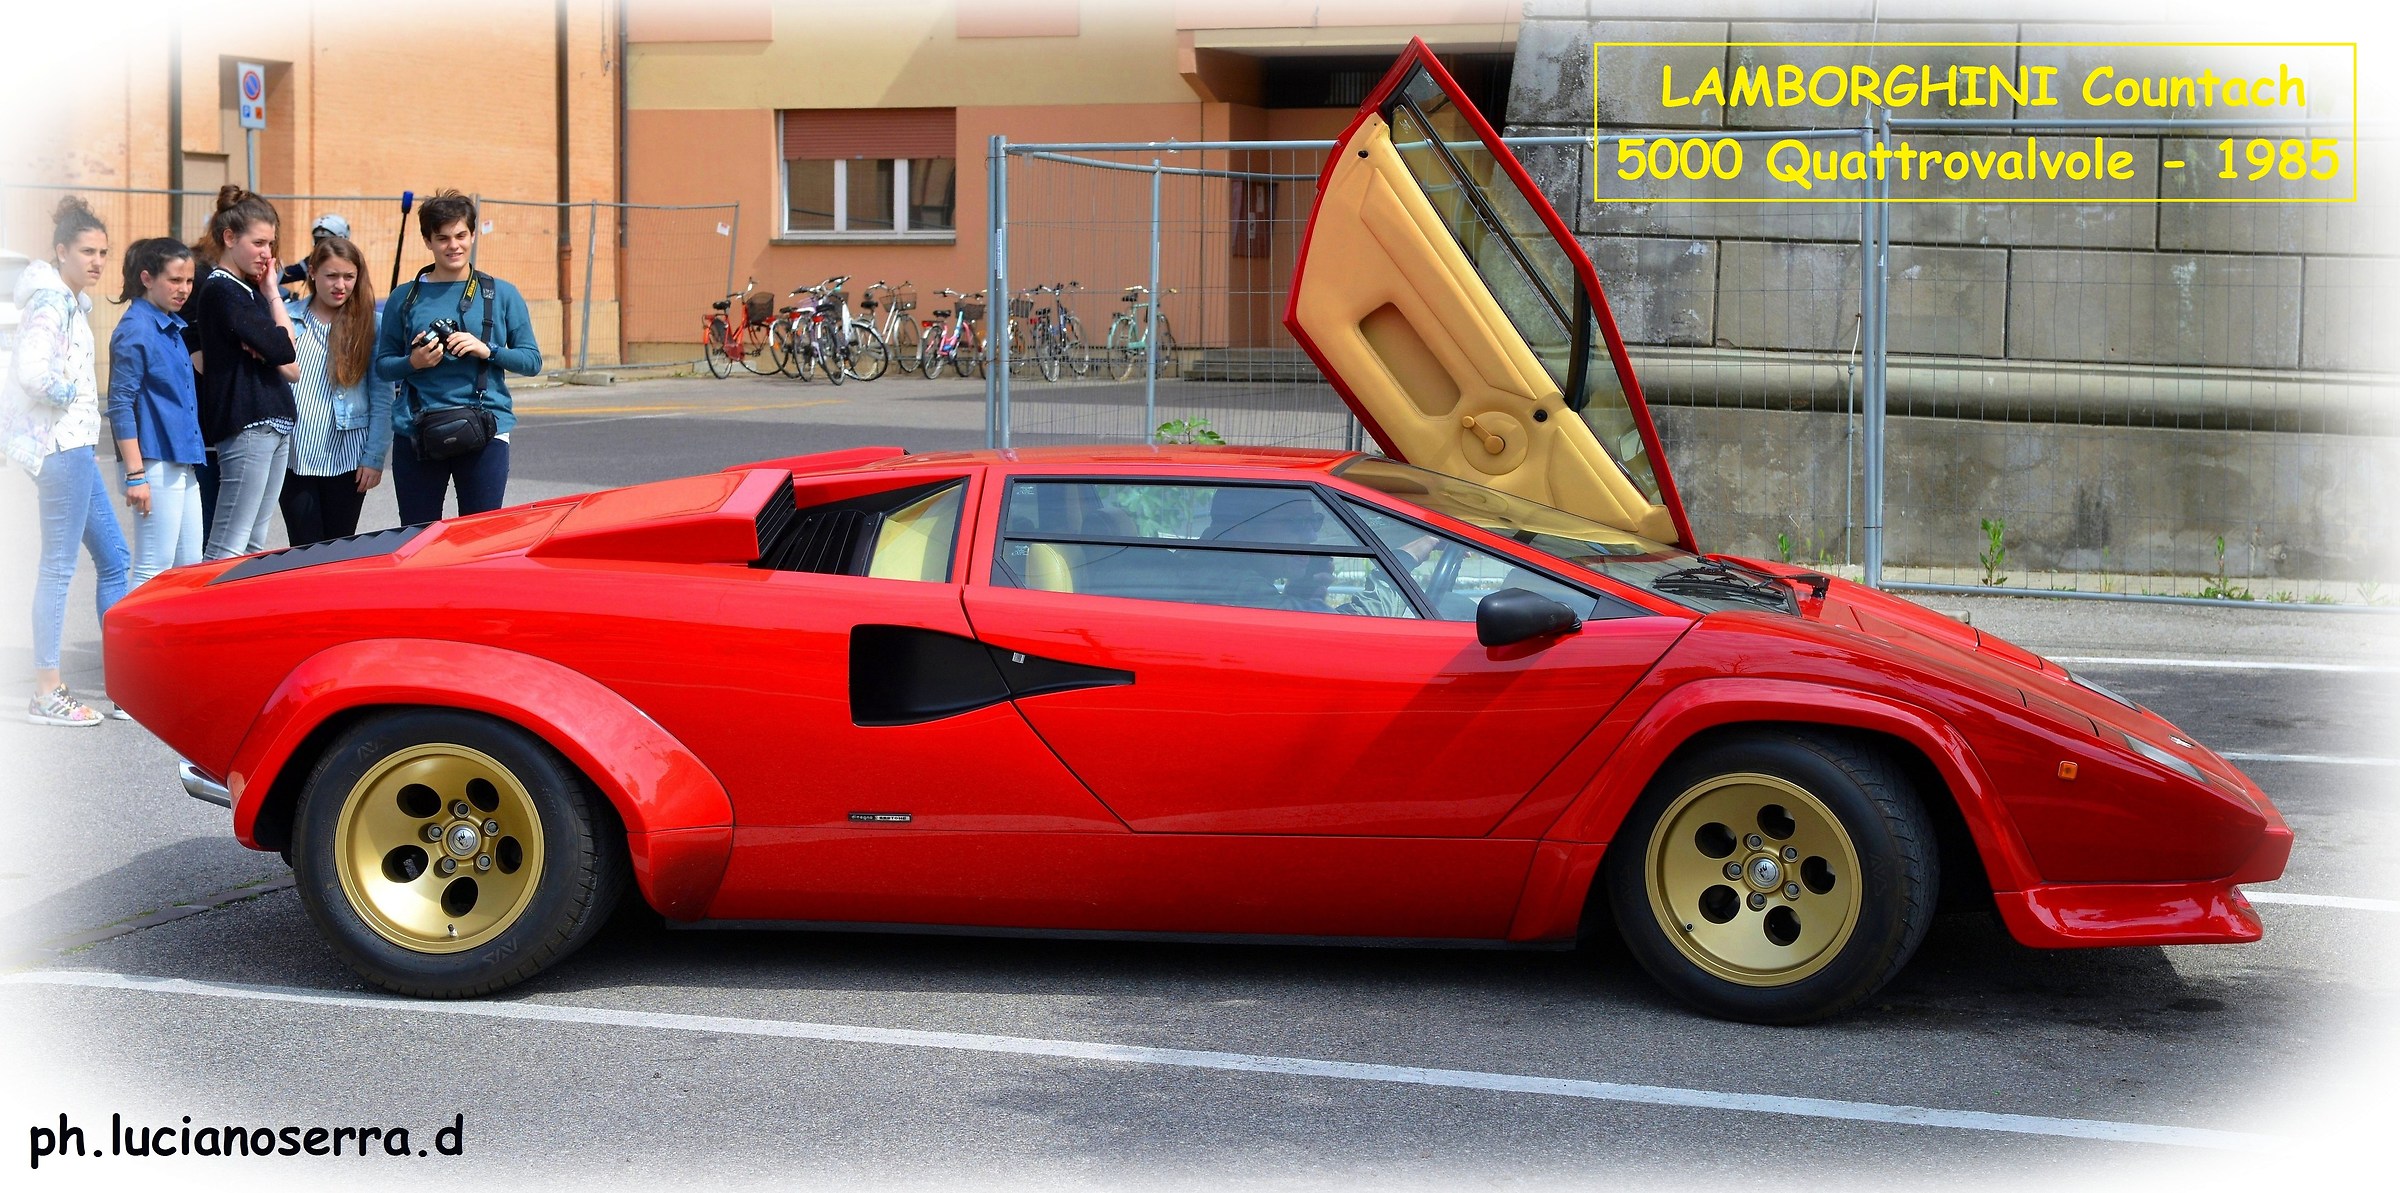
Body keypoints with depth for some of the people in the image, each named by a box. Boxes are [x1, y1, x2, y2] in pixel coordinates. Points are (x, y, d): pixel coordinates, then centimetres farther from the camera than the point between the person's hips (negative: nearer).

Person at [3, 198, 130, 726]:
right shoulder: (51, 300, -13)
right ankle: (47, 694, -1)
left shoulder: (72, 301, 16)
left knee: (113, 559, 11)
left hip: (74, 443, 10)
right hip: (63, 444, -10)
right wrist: (72, 394, -12)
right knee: (59, 566, -6)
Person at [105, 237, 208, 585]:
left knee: (189, 568, 10)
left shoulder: (173, 327, 14)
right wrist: (135, 475, -19)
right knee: (154, 570, -5)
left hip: (184, 464, 9)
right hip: (155, 464, -9)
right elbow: (121, 406, -15)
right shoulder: (135, 331, -11)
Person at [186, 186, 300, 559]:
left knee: (256, 545, 10)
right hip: (244, 426, -10)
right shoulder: (220, 290, -9)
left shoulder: (250, 290, 17)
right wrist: (273, 293, -3)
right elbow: (284, 348, -16)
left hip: (274, 424, 10)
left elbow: (292, 369, 13)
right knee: (228, 547, -10)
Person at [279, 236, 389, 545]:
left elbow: (382, 396, 0)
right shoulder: (287, 317, 3)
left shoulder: (370, 324, 1)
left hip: (347, 458, 0)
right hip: (295, 457, 0)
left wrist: (375, 457, -4)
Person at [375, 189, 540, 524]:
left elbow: (532, 360, 6)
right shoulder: (404, 298, 9)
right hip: (416, 434, 1)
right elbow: (382, 365, 11)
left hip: (485, 430, -1)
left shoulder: (502, 294, 7)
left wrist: (487, 351, -10)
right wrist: (413, 363, -10)